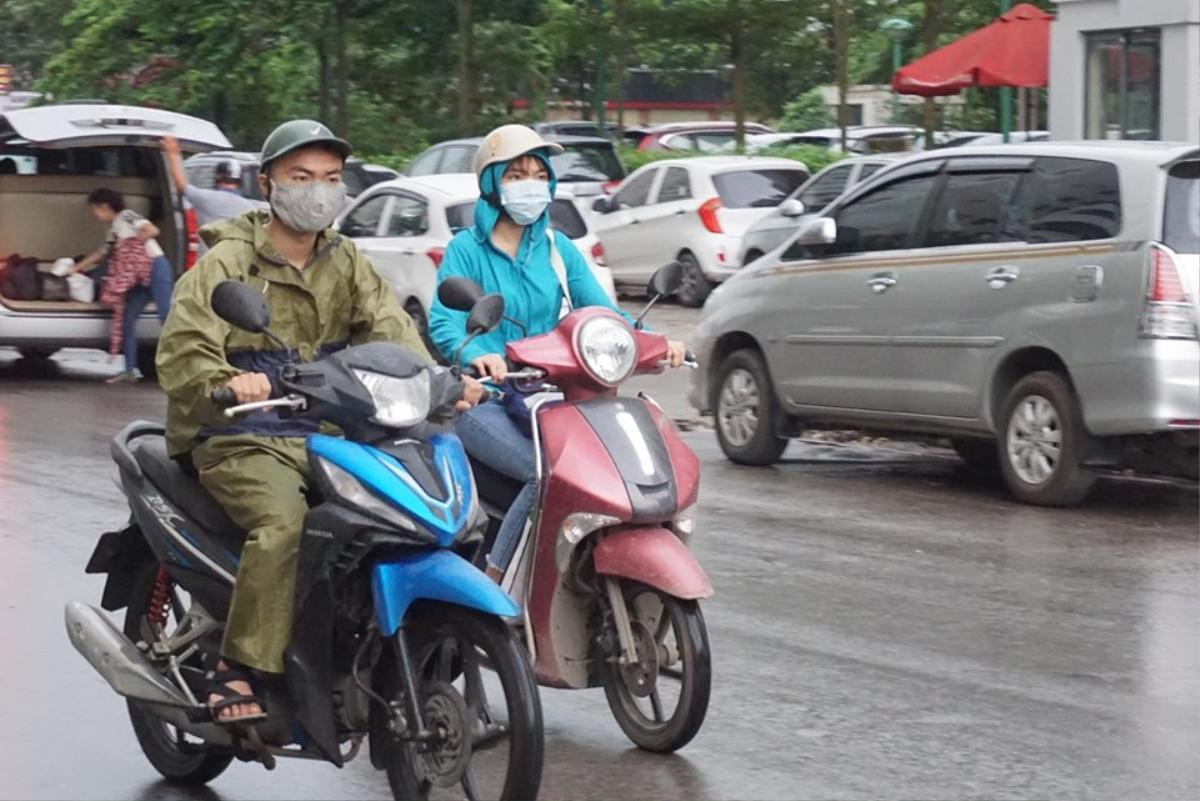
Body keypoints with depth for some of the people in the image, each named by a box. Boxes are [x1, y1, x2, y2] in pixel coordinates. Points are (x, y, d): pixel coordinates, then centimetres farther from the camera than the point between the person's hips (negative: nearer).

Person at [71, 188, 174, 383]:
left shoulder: (126, 217, -3)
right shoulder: (114, 228, 23)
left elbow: (152, 230, -16)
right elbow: (101, 253, 34)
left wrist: (130, 244, -8)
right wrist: (76, 268, 37)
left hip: (155, 267, -9)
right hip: (140, 277, 9)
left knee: (167, 316, -17)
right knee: (126, 318, 4)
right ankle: (131, 370, 6)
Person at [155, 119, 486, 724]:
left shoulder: (345, 262, 14)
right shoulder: (227, 261, -3)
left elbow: (391, 331, -1)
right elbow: (180, 350, -16)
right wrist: (226, 381, -40)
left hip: (326, 435, 6)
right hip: (242, 440, -5)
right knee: (284, 522, -32)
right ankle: (238, 672, -25)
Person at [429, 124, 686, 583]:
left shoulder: (557, 248, 14)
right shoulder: (466, 249, 0)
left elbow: (601, 312, 4)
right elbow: (443, 323, -14)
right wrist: (478, 355, -37)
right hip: (482, 399, -4)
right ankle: (493, 582, -16)